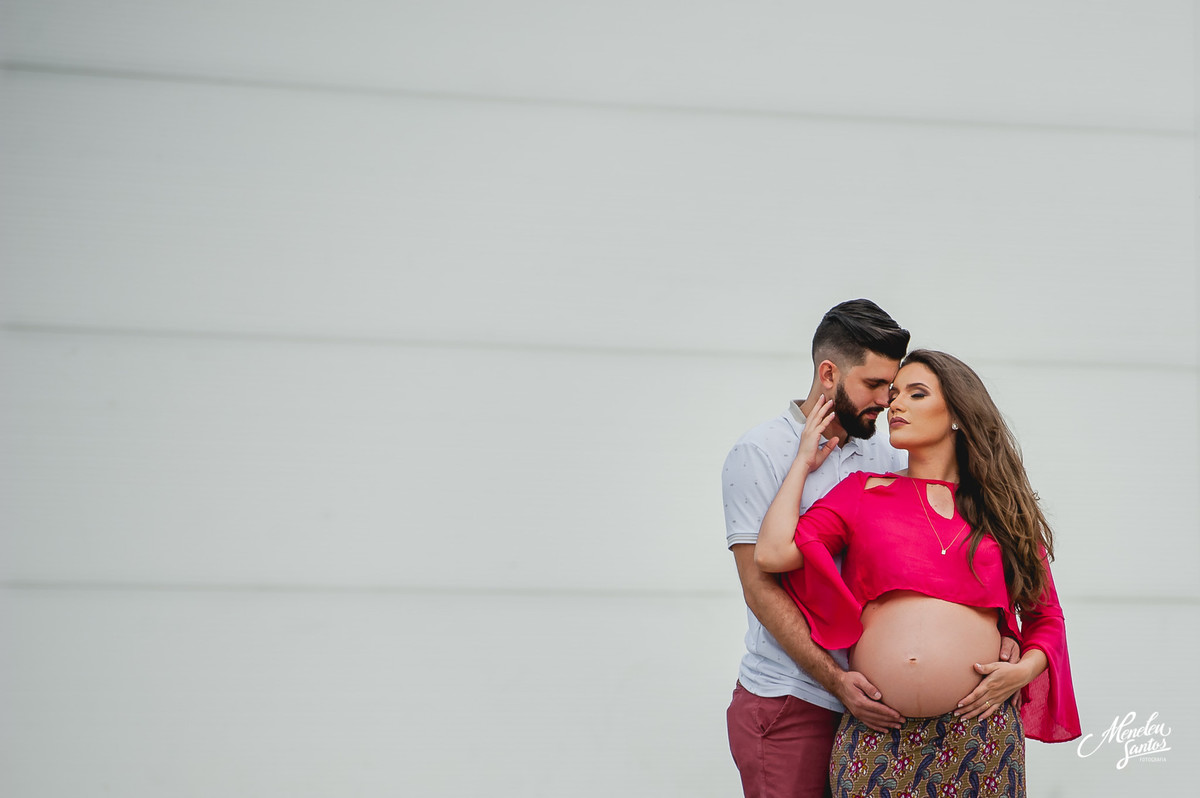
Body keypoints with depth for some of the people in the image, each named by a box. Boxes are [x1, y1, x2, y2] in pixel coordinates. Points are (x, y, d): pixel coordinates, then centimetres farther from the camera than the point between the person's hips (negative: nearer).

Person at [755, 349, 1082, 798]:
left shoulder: (1001, 509, 13)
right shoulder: (865, 493, 13)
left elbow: (1046, 618, 18)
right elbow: (773, 553, -2)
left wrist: (1025, 668, -3)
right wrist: (803, 463, 9)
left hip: (979, 730, 0)